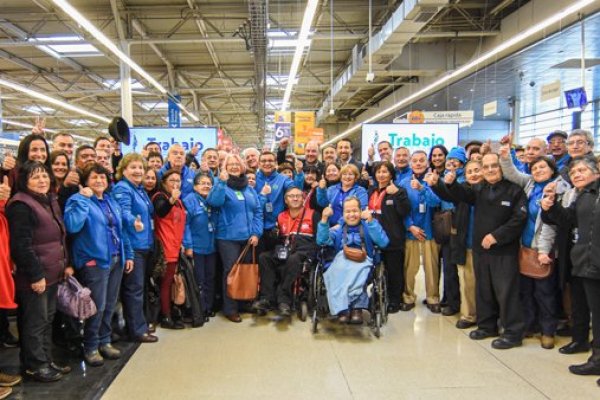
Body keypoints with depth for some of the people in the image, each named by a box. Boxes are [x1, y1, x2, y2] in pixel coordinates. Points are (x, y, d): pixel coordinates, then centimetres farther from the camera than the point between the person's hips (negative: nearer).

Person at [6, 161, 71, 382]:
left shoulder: (51, 201, 14)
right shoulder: (21, 205, -16)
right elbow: (22, 245, -21)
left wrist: (65, 264, 16)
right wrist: (35, 275, -21)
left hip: (52, 272, 9)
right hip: (34, 275, -9)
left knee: (47, 319, 16)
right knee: (35, 322, 2)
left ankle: (46, 360, 27)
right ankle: (35, 366, 15)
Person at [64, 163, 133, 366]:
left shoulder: (111, 202, 15)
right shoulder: (78, 200, -7)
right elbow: (72, 226, -26)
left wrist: (128, 254, 16)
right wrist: (83, 199, -22)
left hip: (116, 259, 7)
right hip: (94, 261, -7)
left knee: (110, 305, 14)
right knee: (97, 306, -5)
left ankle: (104, 341, 29)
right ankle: (90, 347, 13)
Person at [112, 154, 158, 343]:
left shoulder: (140, 189, 15)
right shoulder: (122, 189, -12)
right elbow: (124, 211, -31)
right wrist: (133, 221, -49)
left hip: (144, 245, 9)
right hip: (131, 246, -9)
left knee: (140, 287, 16)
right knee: (134, 288, -3)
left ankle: (138, 324, 27)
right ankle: (138, 330, 4)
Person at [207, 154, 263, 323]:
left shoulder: (249, 189, 12)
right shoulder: (222, 186, -3)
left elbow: (258, 211, 9)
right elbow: (213, 201, -24)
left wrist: (256, 233, -2)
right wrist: (222, 181, -32)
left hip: (248, 237, 5)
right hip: (228, 238, -5)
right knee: (231, 271, -1)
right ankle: (230, 309, 9)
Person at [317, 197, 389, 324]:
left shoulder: (368, 228, 18)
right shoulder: (338, 229, 25)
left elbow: (383, 242, -2)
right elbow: (322, 241, 7)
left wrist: (371, 221, -10)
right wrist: (324, 219, -4)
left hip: (362, 261, -1)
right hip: (341, 260, 2)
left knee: (356, 270, -37)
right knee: (337, 269, -34)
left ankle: (356, 307, -32)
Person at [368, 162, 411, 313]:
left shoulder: (398, 191, -3)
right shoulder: (371, 192, 14)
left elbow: (405, 211, -17)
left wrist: (397, 194, -24)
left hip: (393, 238, -5)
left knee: (394, 271, 3)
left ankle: (394, 301, 15)